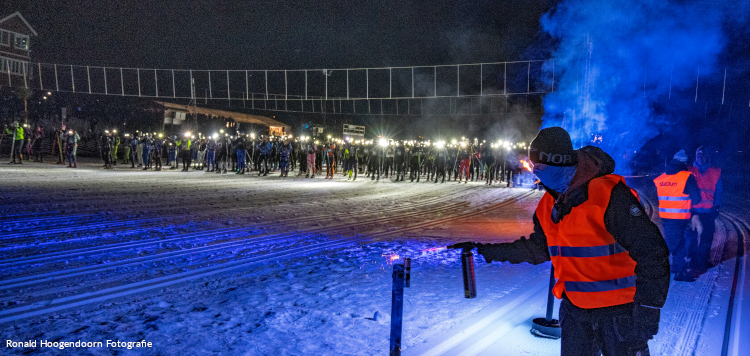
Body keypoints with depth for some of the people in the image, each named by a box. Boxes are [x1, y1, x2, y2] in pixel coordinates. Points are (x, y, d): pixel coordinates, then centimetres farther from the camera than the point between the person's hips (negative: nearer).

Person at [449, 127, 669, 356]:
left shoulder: (609, 195, -20)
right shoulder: (549, 204, 4)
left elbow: (652, 253, -20)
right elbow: (538, 248, 13)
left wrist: (648, 308, -21)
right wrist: (487, 251, 9)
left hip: (620, 311, -6)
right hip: (575, 311, 7)